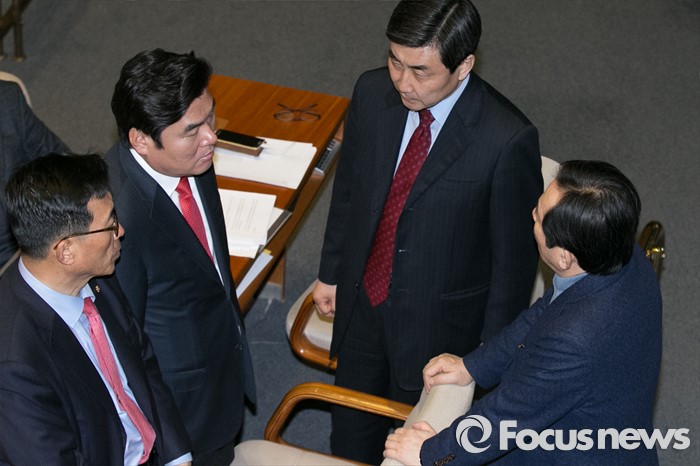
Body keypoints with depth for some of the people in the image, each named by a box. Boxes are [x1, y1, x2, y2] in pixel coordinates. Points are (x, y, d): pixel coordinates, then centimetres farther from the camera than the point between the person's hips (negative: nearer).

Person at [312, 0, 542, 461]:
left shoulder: (508, 139, -28)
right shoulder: (373, 92, -13)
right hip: (361, 299, 5)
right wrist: (331, 271, 13)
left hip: (439, 320, -4)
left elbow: (515, 254, -16)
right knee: (352, 435, 26)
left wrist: (492, 346, -7)